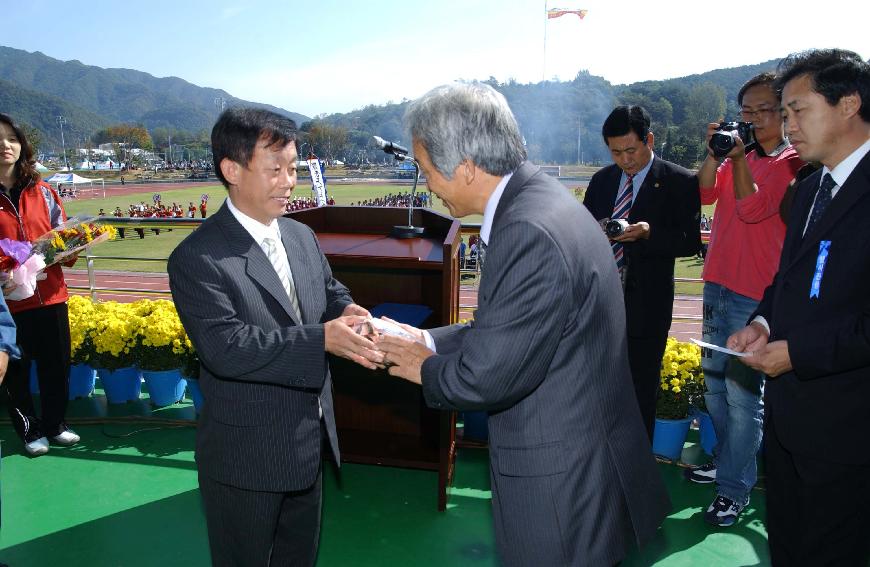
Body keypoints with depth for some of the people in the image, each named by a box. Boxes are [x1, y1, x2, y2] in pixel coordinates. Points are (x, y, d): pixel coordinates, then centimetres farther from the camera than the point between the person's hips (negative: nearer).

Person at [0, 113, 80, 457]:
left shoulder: (41, 191, 6)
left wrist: (69, 250, -10)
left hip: (50, 294, 3)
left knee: (57, 364, 11)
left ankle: (55, 424, 30)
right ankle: (30, 431, 27)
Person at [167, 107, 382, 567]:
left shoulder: (302, 236, 2)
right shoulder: (196, 258, -19)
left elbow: (330, 292, 10)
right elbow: (225, 347, -29)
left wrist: (346, 312, -15)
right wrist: (322, 338, -35)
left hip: (310, 443, 7)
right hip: (245, 460, -6)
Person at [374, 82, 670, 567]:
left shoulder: (531, 234, -29)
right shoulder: (540, 197, 3)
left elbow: (488, 376, -25)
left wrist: (426, 368, -6)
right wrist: (430, 340, 6)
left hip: (560, 478, -9)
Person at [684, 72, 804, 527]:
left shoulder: (792, 162, -6)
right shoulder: (740, 156, 13)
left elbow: (753, 208, -18)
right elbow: (706, 194, 1)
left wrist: (739, 156, -19)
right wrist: (714, 151, -11)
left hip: (755, 291, -7)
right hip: (718, 283, 8)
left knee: (742, 392, -5)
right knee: (714, 382, 17)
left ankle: (735, 489, 7)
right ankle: (724, 461, 34)